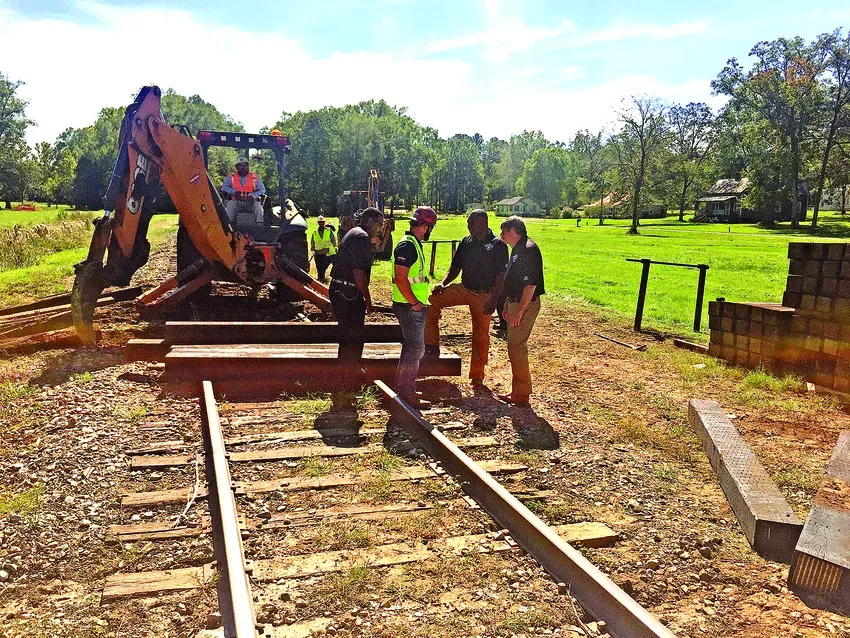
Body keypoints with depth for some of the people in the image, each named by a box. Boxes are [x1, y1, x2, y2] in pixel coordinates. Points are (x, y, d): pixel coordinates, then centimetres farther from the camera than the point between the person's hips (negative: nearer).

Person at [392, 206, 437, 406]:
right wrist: (414, 303, -19)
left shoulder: (414, 244, 15)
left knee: (412, 347, 18)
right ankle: (406, 393, 3)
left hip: (414, 307, 10)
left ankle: (401, 386, 29)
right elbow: (400, 279, -25)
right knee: (415, 349, -5)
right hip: (410, 307, -10)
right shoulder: (407, 246, -18)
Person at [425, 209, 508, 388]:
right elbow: (455, 267, 12)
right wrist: (443, 284, -5)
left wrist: (494, 300, -19)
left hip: (484, 295, -5)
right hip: (464, 289, 5)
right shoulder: (466, 242, 6)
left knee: (481, 335, 5)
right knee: (432, 301, -13)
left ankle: (477, 376, 19)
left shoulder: (498, 245, -9)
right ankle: (432, 347, -6)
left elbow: (501, 276, -11)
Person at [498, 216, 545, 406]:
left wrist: (519, 310, -24)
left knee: (517, 346, -7)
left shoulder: (528, 249, -18)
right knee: (515, 346, 14)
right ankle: (518, 390, 24)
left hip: (525, 305, -11)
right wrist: (507, 305, 22)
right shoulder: (517, 249, 15)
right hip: (515, 302, 11)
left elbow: (531, 284, -23)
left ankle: (522, 394, 0)